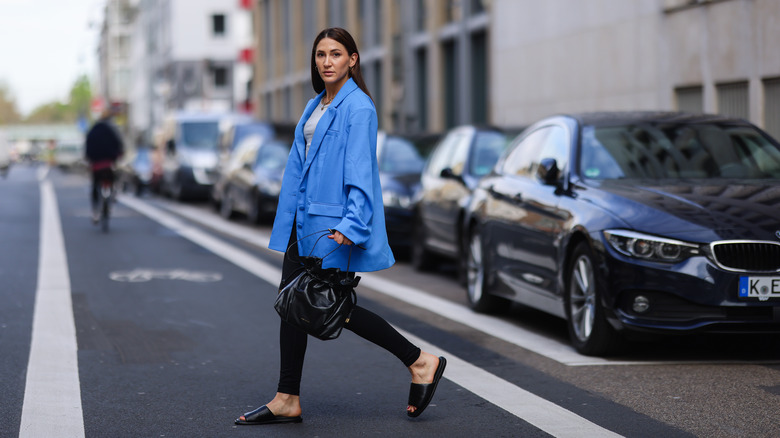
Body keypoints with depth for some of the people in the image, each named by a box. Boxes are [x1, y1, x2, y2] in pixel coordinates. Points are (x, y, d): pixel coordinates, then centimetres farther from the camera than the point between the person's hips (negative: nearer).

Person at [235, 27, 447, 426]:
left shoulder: (358, 107, -12)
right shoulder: (316, 106, 15)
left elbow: (360, 171, -19)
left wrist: (353, 225, -26)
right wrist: (290, 217, 18)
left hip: (333, 225, -9)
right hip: (304, 221, 9)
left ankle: (420, 362, 8)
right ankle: (287, 401, 13)